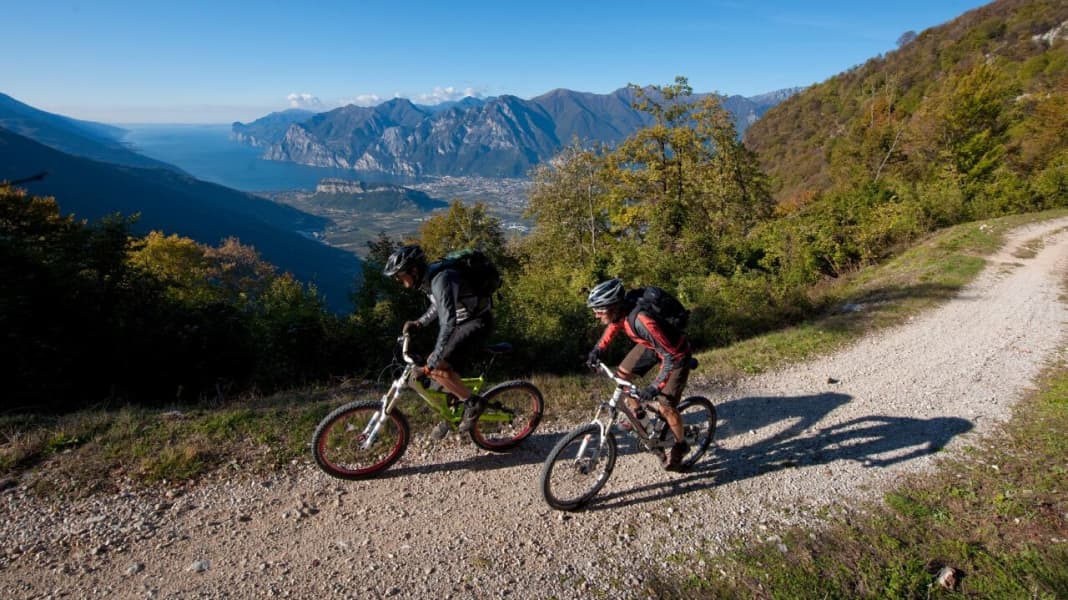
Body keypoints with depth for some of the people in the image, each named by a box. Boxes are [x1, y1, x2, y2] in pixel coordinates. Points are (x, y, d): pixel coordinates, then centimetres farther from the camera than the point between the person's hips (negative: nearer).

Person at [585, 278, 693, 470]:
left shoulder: (642, 320, -42)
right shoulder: (620, 309, -18)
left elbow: (670, 356, -38)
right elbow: (614, 325, 8)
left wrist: (655, 386, -42)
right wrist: (598, 349, 1)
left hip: (675, 353, -7)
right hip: (652, 345, 8)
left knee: (665, 406, -6)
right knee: (622, 373, 5)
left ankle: (680, 445, 21)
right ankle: (637, 413, 28)